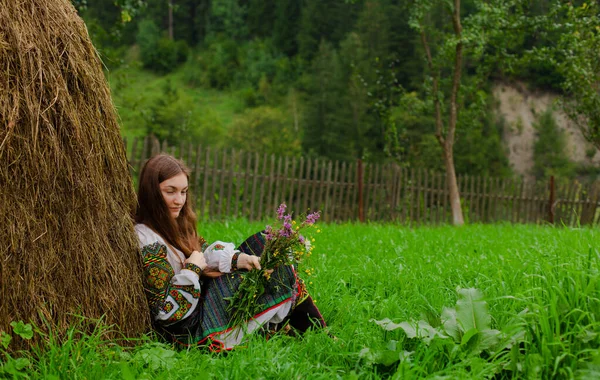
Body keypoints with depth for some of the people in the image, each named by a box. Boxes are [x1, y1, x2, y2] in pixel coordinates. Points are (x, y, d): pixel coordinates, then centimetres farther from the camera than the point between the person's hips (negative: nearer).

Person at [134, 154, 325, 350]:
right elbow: (166, 311, -28)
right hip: (193, 330, -10)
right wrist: (192, 269, -20)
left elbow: (206, 252, 7)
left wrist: (239, 259, -11)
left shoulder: (172, 224, 5)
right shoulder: (148, 242, -25)